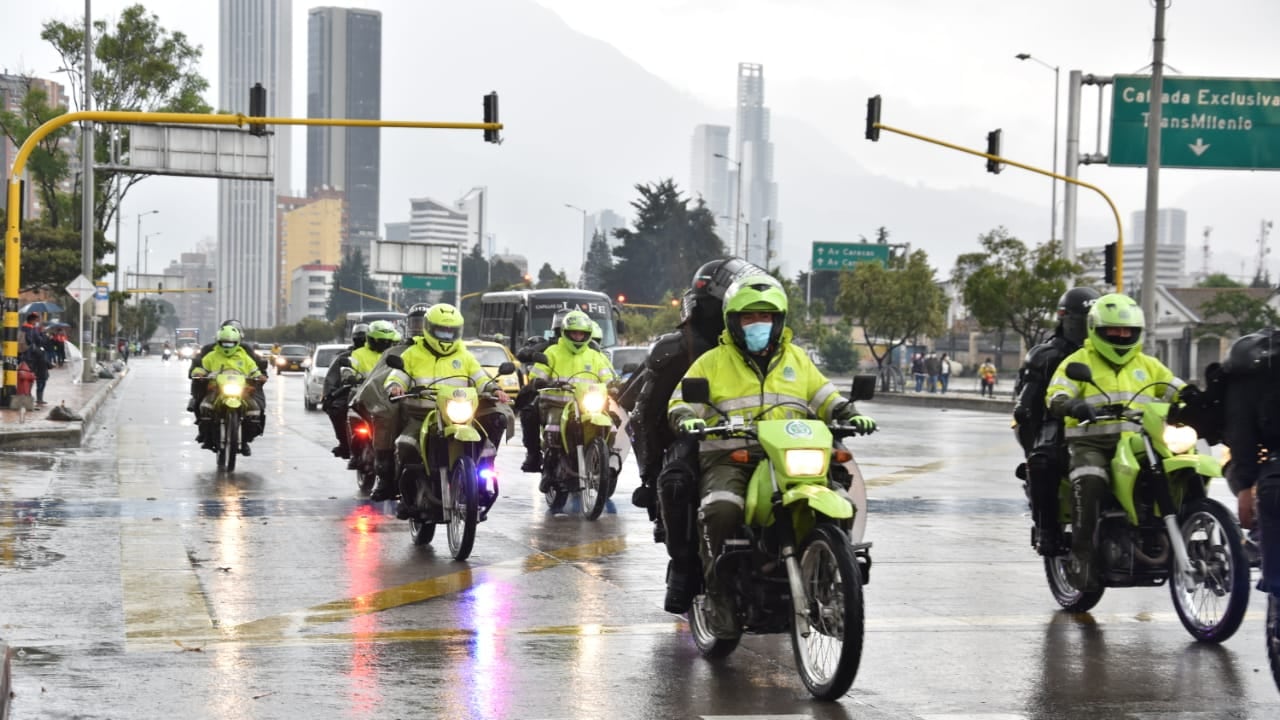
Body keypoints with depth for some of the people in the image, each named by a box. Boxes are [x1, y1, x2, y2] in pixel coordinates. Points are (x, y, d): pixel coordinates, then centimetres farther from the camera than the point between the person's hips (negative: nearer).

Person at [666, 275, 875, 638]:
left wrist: (848, 414, 2)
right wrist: (686, 418, -16)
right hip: (729, 457, -3)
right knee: (721, 510, -35)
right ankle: (719, 590, -22)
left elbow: (825, 397, 22)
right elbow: (681, 401, 7)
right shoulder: (713, 362, 13)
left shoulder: (797, 359, 22)